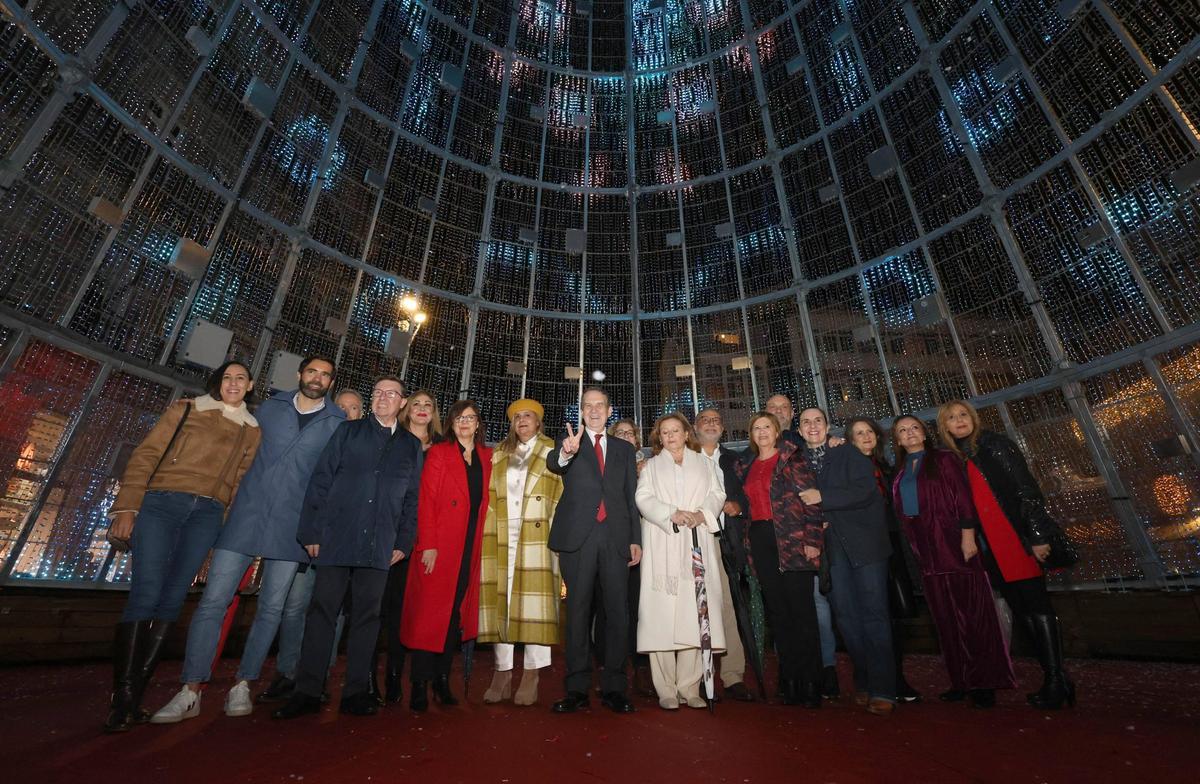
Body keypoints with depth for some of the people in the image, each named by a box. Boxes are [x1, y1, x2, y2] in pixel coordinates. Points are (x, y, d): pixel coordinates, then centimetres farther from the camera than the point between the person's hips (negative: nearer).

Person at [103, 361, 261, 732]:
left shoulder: (252, 431, 15)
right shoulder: (185, 410, 11)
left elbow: (241, 481, 11)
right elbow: (145, 456, 4)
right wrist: (127, 507, -6)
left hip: (208, 516, 2)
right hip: (161, 503, -2)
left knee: (172, 599, 1)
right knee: (146, 593, -9)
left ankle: (133, 695, 9)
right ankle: (122, 696, 0)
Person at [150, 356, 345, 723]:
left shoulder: (339, 424, 2)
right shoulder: (270, 407, 9)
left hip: (291, 525, -1)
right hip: (247, 514, 1)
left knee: (271, 607, 5)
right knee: (213, 600, -1)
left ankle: (242, 685, 20)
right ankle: (190, 691, 10)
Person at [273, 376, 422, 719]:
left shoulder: (411, 446, 10)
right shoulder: (349, 431, 7)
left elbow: (412, 498, 9)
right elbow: (320, 480, 3)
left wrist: (404, 542, 3)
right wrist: (311, 532, -4)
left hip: (380, 546, 1)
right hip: (336, 537, -1)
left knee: (367, 615, 7)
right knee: (322, 610, 4)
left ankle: (356, 691, 18)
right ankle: (307, 691, 17)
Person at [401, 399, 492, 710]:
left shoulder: (487, 457, 11)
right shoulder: (438, 453, 0)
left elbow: (485, 501, 10)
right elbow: (426, 500, -6)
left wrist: (481, 542, 1)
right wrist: (428, 544, -14)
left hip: (471, 545, 4)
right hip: (439, 545, -4)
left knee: (458, 612, 9)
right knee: (430, 611, 0)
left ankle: (442, 679, 22)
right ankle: (420, 684, 12)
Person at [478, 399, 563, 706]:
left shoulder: (552, 452, 9)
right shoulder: (499, 453, 18)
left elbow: (561, 495, 3)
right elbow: (489, 494, 15)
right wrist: (488, 533, 4)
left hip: (537, 537, -3)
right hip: (501, 537, 3)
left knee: (533, 602, -5)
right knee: (500, 600, 3)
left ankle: (531, 676, 4)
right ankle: (502, 674, 12)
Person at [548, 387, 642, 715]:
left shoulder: (624, 448, 17)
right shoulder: (568, 443, 9)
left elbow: (631, 497, 13)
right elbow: (552, 463, -13)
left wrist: (636, 539, 5)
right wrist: (566, 453, -37)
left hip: (616, 537, 2)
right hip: (578, 536, -2)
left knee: (618, 612, 4)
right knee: (577, 611, 3)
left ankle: (614, 688, 16)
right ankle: (577, 689, 13)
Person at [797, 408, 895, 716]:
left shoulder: (848, 454, -1)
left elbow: (865, 491, -14)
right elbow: (801, 504, 14)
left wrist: (823, 497, -17)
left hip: (864, 541, -3)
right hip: (832, 546, 4)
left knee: (873, 612, -3)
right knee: (845, 613, 6)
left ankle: (882, 689, 5)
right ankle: (864, 681, 20)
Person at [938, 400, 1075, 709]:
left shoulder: (996, 444, -1)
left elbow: (1027, 489, -7)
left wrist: (1037, 535, -13)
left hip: (1018, 537, -5)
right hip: (989, 546, 5)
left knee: (1035, 603, -5)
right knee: (1020, 607, 8)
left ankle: (1055, 678, 1)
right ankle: (1055, 676, 16)